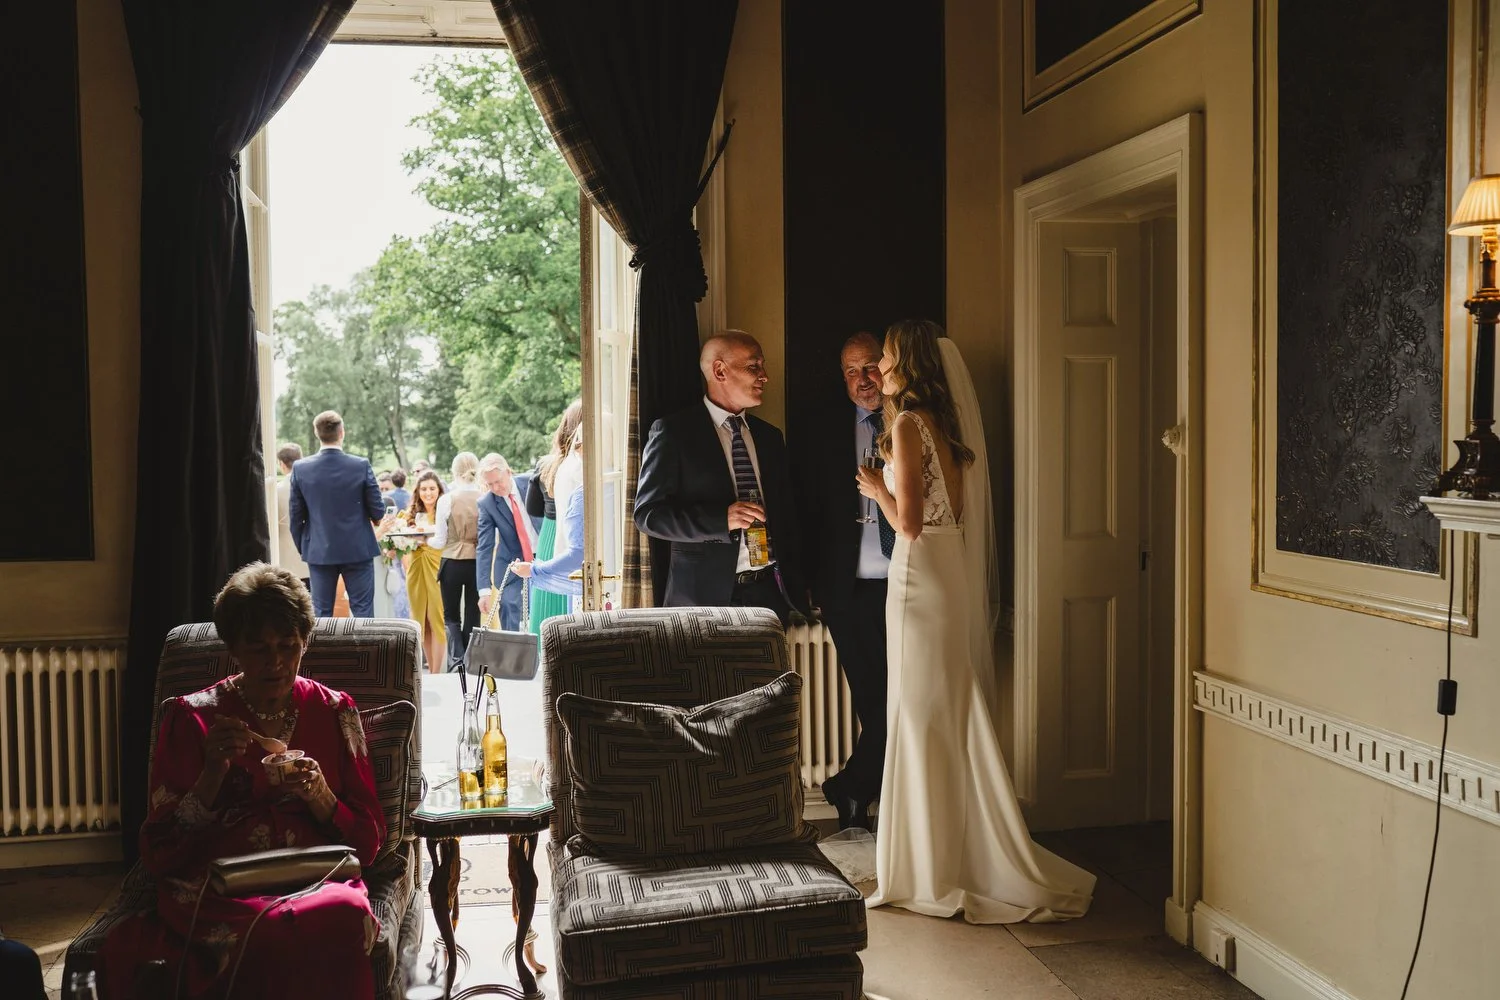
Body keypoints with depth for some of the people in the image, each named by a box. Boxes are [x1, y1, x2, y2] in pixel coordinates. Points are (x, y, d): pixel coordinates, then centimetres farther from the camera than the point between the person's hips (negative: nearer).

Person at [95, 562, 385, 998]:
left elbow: (368, 841, 13)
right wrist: (212, 775, -7)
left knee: (346, 912, -36)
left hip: (316, 880, 3)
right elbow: (157, 854, 7)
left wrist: (321, 797, -6)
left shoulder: (335, 711, 15)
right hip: (214, 890, -2)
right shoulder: (192, 717, 11)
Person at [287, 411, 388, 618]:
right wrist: (376, 516, 18)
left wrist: (302, 547, 15)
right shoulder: (361, 466, -10)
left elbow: (295, 515, 1)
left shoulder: (300, 469, -4)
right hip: (358, 550, -2)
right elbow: (378, 511, -5)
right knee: (363, 609, 3)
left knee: (321, 613, 8)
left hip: (319, 552, 2)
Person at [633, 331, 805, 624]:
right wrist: (722, 519, -22)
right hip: (707, 594, -5)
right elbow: (648, 513, -10)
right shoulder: (673, 432, -4)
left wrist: (793, 584, 8)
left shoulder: (770, 437, 14)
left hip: (770, 591, 5)